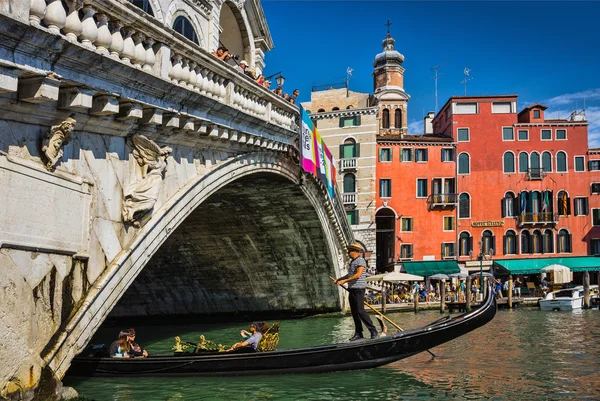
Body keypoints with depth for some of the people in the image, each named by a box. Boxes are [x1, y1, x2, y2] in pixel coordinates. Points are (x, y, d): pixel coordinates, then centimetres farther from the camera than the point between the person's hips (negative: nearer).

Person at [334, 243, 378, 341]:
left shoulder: (361, 261, -11)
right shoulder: (352, 262, 17)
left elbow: (358, 274, -23)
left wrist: (345, 281, -21)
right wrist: (339, 279, 24)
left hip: (358, 290, -9)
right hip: (352, 290, 9)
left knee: (360, 311, -12)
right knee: (354, 312, 8)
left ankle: (373, 331, -5)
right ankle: (358, 333, 13)